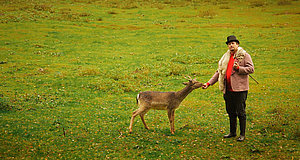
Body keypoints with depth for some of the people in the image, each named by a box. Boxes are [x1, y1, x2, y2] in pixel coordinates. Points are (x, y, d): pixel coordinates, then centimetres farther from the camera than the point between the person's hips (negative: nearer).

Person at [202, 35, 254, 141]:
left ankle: (242, 134, 6)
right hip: (228, 89, 6)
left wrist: (238, 68, -20)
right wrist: (209, 83, 11)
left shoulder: (245, 56, -3)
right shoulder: (225, 57, 15)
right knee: (231, 112, 14)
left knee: (240, 112, -2)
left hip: (239, 89, -6)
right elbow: (219, 72, 18)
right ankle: (232, 132, 27)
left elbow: (251, 69, -8)